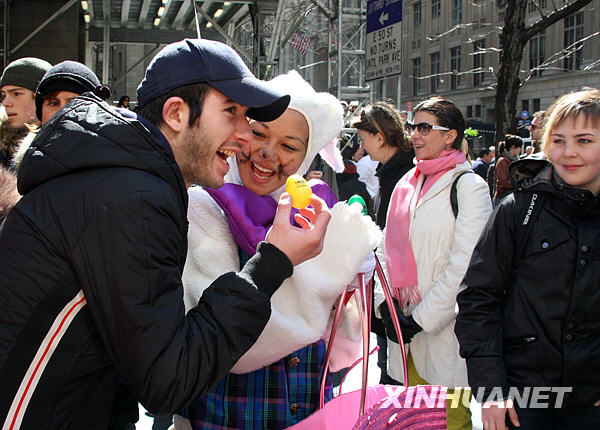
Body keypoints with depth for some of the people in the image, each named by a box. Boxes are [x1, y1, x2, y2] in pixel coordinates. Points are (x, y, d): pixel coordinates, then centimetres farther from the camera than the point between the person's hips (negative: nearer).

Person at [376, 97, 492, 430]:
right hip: (405, 325, 6)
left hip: (445, 327, -6)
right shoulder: (407, 184, 13)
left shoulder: (470, 187, -8)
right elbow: (389, 249, 12)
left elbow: (464, 266, -15)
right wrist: (387, 305, -1)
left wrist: (422, 319, -16)